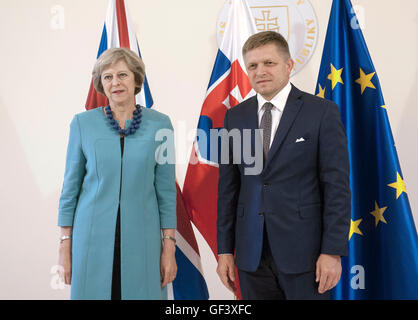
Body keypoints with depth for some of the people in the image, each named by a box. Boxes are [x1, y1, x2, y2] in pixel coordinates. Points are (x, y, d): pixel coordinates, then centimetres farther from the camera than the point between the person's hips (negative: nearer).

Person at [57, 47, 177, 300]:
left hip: (141, 240, 0)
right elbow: (71, 187, 5)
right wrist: (65, 245, 3)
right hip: (93, 239, 0)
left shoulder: (159, 124, -1)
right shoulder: (83, 123, 1)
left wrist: (169, 246, -1)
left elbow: (166, 190, 2)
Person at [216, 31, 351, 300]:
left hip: (303, 250, -3)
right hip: (251, 256, 3)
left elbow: (337, 185, -6)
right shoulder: (235, 117, 8)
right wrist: (225, 249, 6)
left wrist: (333, 251, -10)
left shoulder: (322, 112, -4)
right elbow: (228, 187, 8)